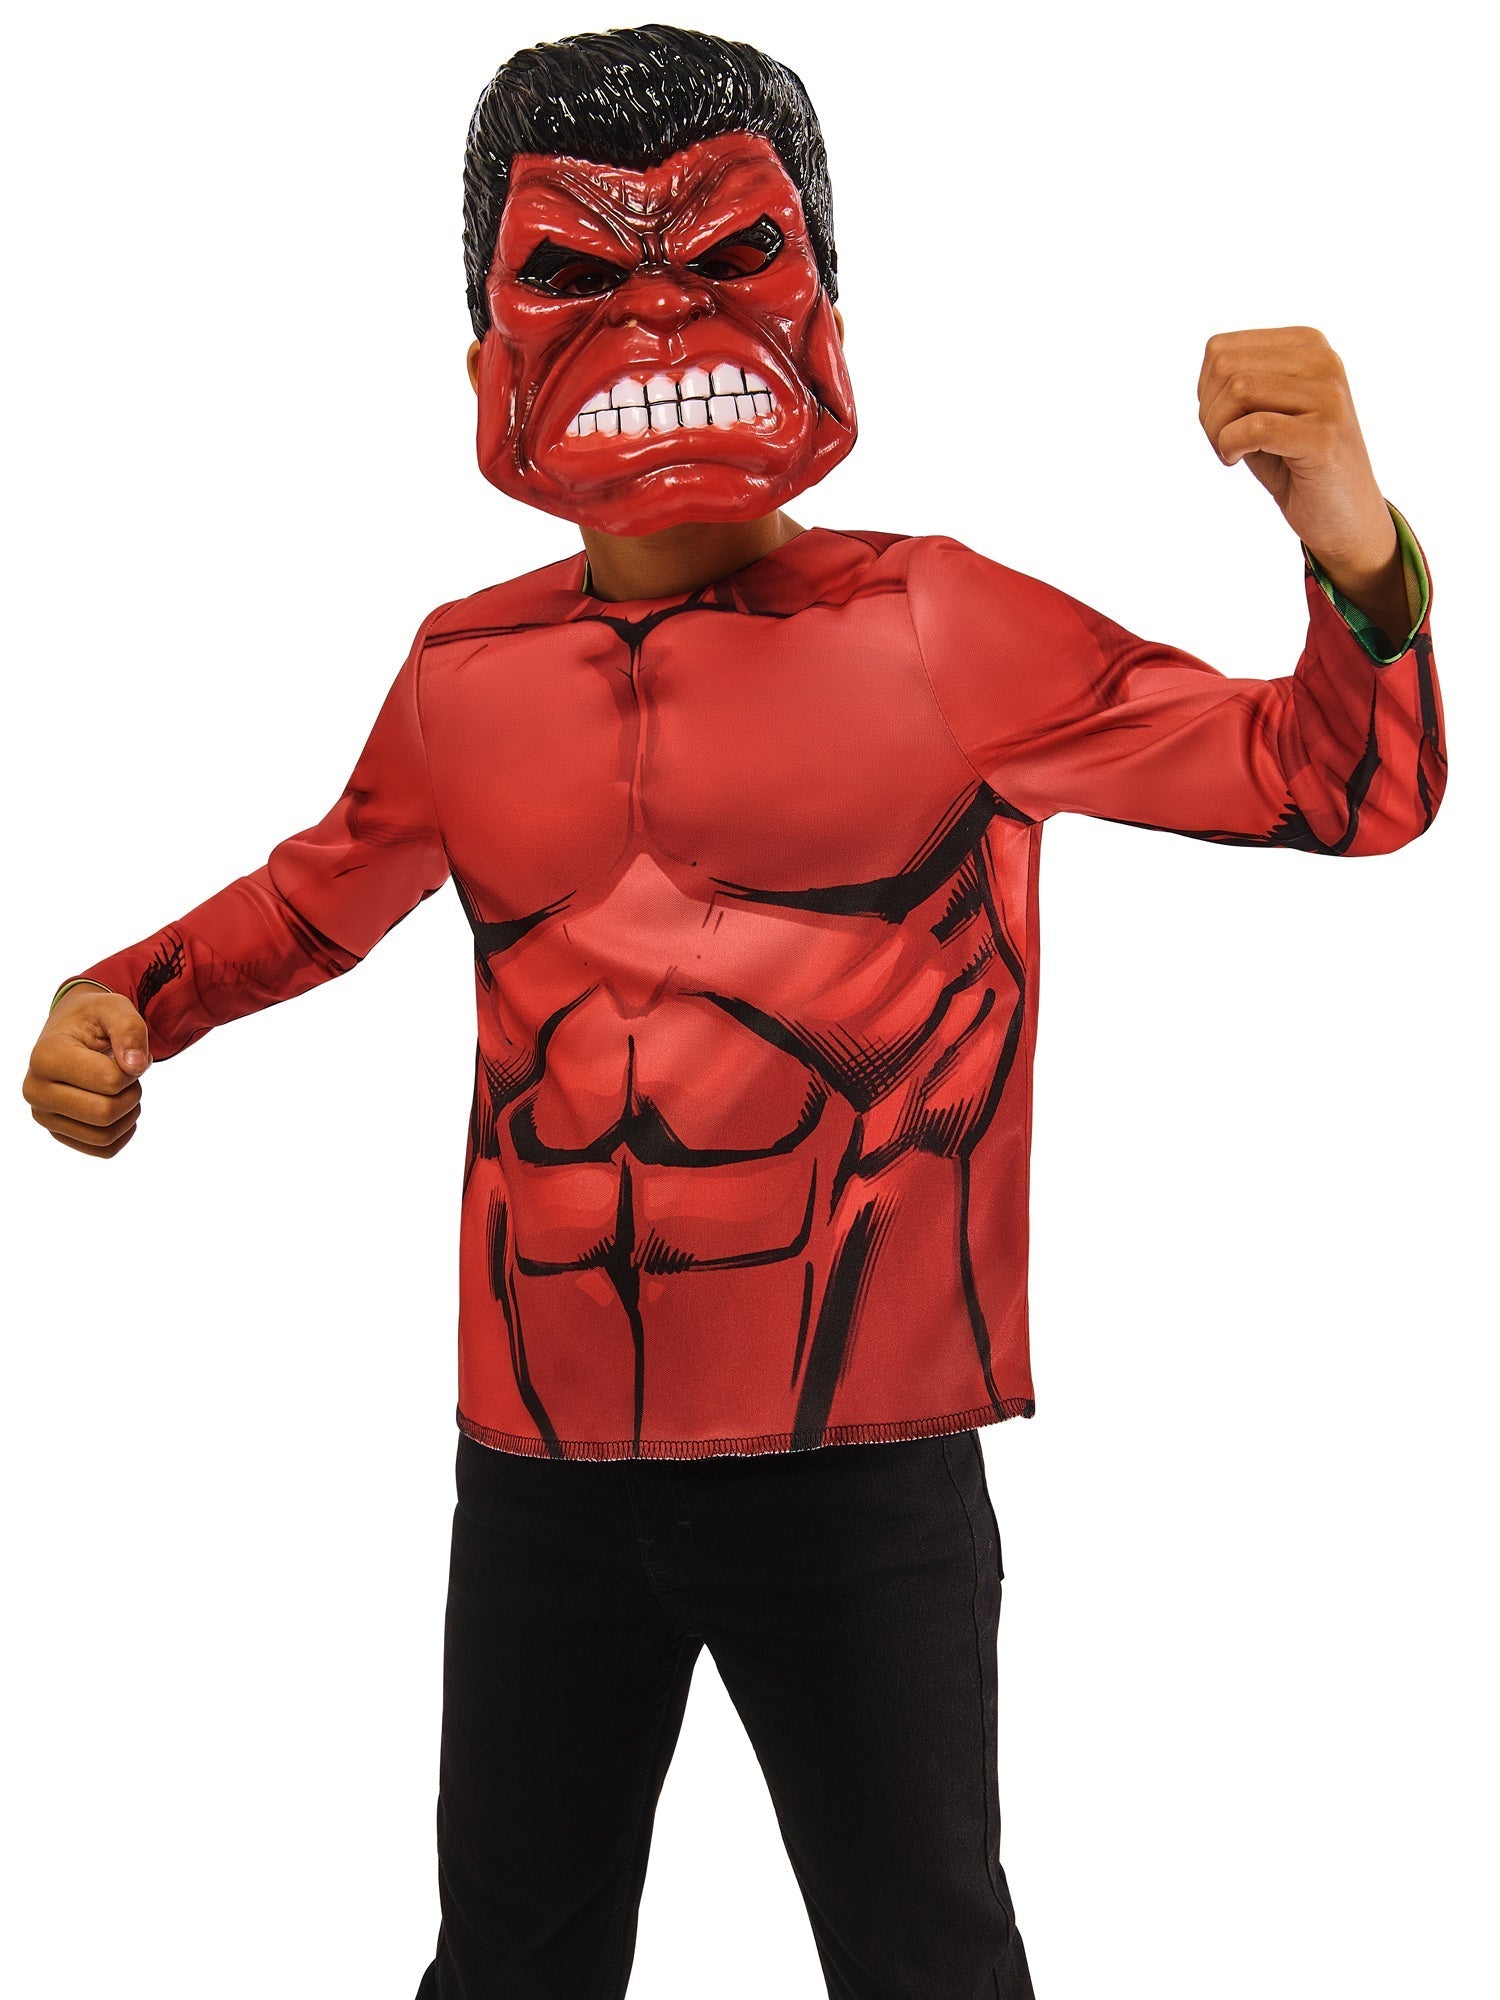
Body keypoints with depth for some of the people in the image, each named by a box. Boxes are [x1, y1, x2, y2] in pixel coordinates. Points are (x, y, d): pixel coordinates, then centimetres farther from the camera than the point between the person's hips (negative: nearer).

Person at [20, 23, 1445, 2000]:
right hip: (541, 1461, 4)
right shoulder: (466, 674, 4)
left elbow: (1343, 785, -5)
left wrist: (1357, 556, -23)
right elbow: (329, 885, 24)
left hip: (862, 1464, -3)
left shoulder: (944, 632, -7)